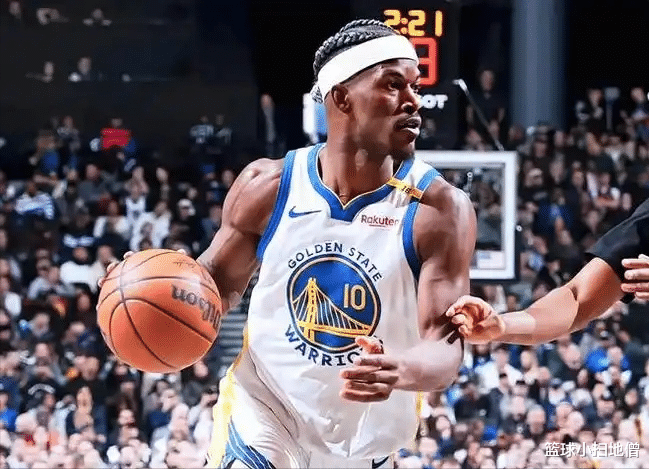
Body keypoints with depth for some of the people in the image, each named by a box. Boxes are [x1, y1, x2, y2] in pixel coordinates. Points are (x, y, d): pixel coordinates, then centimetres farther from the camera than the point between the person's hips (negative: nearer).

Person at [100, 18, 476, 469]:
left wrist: (402, 370, -46)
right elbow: (221, 282, 5)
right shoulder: (268, 186, -11)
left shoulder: (441, 210, -18)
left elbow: (447, 351, -22)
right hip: (264, 408, 0)